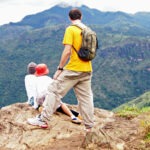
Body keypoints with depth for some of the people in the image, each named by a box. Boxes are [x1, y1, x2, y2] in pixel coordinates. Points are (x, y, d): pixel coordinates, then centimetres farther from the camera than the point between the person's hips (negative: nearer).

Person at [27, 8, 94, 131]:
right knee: (86, 97, 11)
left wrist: (60, 69, -11)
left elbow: (67, 51, -16)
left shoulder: (70, 30, -8)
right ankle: (89, 125, 13)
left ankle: (44, 120, 3)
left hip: (73, 69, -6)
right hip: (87, 70, 6)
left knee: (55, 91, 2)